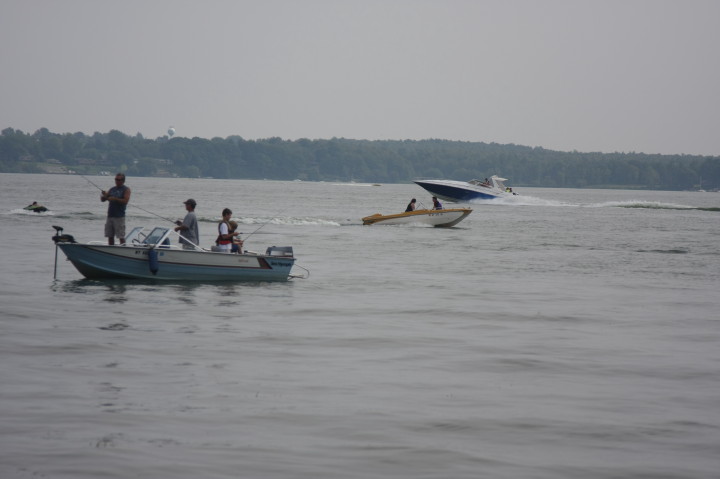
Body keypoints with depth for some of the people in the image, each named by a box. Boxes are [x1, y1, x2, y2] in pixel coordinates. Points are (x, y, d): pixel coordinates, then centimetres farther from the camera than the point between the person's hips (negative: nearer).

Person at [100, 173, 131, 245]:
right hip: (110, 215, 6)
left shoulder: (126, 190, 0)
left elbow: (125, 201, -14)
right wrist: (104, 195, -8)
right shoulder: (112, 189, 15)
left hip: (119, 216, -6)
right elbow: (102, 200, 14)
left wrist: (115, 199, -20)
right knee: (110, 236, 7)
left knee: (121, 236, -7)